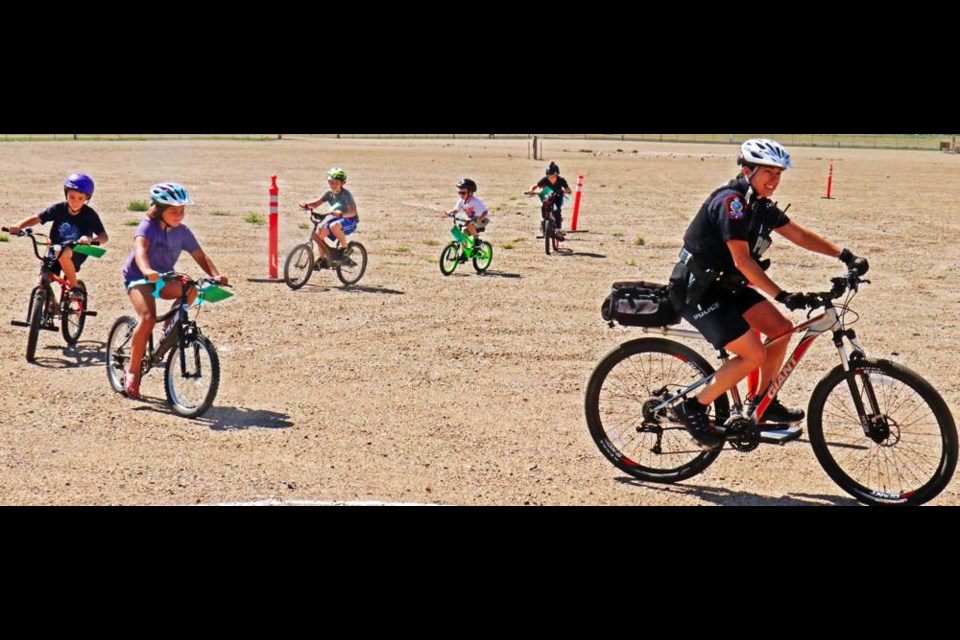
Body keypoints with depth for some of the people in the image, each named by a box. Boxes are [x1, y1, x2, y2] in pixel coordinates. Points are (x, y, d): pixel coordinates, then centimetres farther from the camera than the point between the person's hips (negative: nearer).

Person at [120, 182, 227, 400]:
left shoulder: (182, 231, -5)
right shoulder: (148, 226, -20)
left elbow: (200, 255, -6)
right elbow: (140, 249, -39)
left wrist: (215, 275, -26)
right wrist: (147, 271, -60)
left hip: (164, 277, 5)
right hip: (138, 277, -5)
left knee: (191, 289, -26)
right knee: (148, 318, -28)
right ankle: (132, 372, -17)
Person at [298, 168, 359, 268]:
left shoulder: (346, 194, -19)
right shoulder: (329, 194, 1)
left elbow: (353, 211, -29)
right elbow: (317, 202, -7)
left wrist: (342, 214, -48)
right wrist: (306, 205, -28)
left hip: (349, 220, -7)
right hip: (335, 218, 7)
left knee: (334, 226, -39)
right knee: (318, 234, -14)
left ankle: (345, 247, -17)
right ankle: (322, 258, 6)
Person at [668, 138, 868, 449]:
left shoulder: (762, 205, 7)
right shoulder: (731, 201, -22)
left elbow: (800, 235, 10)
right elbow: (742, 261, -27)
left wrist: (844, 255, -1)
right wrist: (782, 295, -31)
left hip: (724, 286, 9)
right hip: (696, 290, -9)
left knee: (781, 328, 1)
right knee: (754, 355, -14)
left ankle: (762, 401, 17)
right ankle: (693, 408, -3)